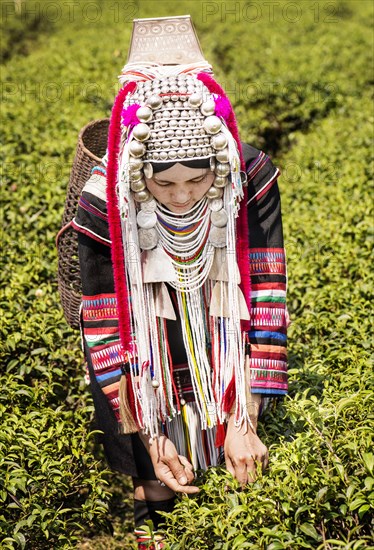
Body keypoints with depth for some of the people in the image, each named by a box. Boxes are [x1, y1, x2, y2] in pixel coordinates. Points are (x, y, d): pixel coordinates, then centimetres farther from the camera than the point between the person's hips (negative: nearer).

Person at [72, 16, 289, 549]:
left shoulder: (252, 179, -21)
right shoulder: (105, 204, -24)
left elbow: (266, 303, -18)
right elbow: (105, 332, -17)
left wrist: (246, 421, -19)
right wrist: (147, 438, -17)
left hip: (232, 374, 1)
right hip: (151, 383, -1)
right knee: (158, 495, 8)